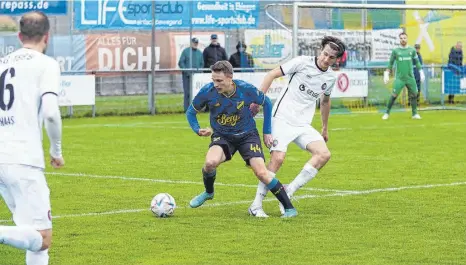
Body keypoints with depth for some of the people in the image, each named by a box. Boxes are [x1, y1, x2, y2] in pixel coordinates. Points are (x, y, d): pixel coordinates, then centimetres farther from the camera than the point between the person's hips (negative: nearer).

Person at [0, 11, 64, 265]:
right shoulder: (46, 64, -2)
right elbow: (50, 112, -15)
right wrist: (56, 150, 0)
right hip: (23, 162, -7)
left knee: (35, 234, 18)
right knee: (42, 239, -8)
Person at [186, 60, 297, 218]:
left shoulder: (246, 89, -21)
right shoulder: (207, 91, -19)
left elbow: (266, 103, 0)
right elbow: (191, 112, -1)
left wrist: (267, 132, 2)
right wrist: (198, 130, -20)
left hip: (247, 135, -1)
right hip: (222, 136, 1)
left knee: (261, 173, -16)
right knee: (210, 162, -28)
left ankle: (289, 208, -2)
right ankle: (208, 192, 4)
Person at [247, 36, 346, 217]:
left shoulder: (331, 77, 9)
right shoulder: (302, 62, -8)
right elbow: (272, 75, -5)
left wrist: (325, 128, 35)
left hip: (303, 125, 6)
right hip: (282, 118, -6)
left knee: (324, 154, -15)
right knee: (278, 158, -20)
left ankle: (288, 193, -9)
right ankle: (256, 205, -8)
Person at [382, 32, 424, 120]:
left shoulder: (412, 50, 7)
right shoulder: (395, 51, 3)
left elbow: (417, 62, 14)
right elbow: (390, 63, 9)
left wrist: (421, 73, 9)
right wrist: (386, 74, 4)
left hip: (410, 77, 2)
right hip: (399, 77, -2)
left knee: (414, 95, 2)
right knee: (394, 95, -9)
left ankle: (415, 114, 13)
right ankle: (387, 113, -1)